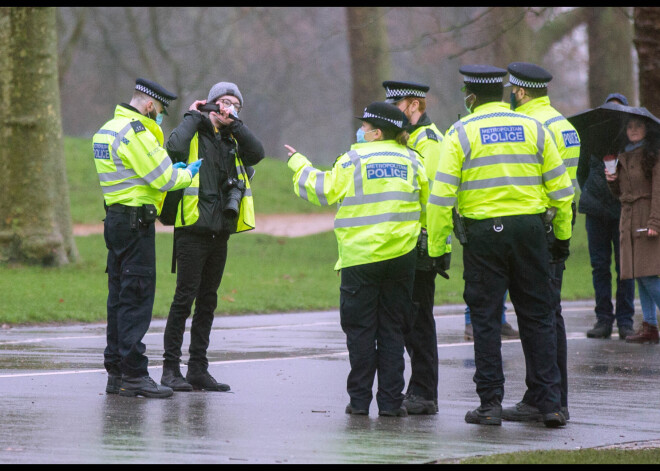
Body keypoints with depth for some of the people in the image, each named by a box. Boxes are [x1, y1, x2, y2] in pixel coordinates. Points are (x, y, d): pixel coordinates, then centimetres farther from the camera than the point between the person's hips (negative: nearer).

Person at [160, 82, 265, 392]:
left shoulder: (233, 142, 15)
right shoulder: (194, 135, -3)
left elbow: (257, 153, -3)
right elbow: (175, 148, -25)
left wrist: (234, 123, -5)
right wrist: (192, 116, -12)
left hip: (220, 234, 7)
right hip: (193, 231, -7)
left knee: (207, 302, 10)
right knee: (184, 299, -8)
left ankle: (198, 369, 14)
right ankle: (171, 368, -4)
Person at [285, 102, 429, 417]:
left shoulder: (353, 160, -5)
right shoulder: (411, 160, 6)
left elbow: (323, 190, 3)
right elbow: (426, 204, 12)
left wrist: (298, 164, 17)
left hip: (361, 257, -3)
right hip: (401, 257, 3)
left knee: (361, 329, 3)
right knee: (392, 328, 7)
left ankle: (360, 399, 3)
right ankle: (390, 400, 4)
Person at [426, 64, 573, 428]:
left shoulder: (461, 133, -3)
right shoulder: (533, 128, 6)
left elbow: (441, 196, -8)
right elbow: (560, 188, 7)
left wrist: (436, 248, -3)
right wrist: (563, 235, 17)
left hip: (483, 233, -2)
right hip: (530, 228, 2)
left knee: (485, 318, 5)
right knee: (537, 316, 8)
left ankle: (490, 404, 4)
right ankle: (550, 402, 4)